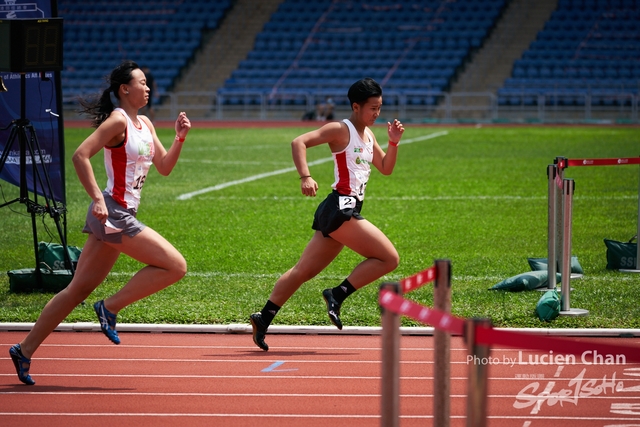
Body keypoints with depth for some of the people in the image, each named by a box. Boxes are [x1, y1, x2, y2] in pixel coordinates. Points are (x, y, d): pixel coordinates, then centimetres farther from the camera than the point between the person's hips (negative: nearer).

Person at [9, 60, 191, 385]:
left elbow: (164, 167, 21)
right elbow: (80, 155, -18)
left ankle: (25, 349, 12)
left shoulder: (145, 125, 17)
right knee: (175, 266, -12)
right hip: (112, 213, -9)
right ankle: (110, 307, -3)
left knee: (79, 289, 10)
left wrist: (179, 139, 5)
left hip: (121, 216, 9)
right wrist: (97, 199, -23)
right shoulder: (117, 121, -10)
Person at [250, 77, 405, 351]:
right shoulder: (341, 130, -8)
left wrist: (393, 143, 8)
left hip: (347, 211, 9)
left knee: (304, 271, 11)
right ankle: (338, 295, -10)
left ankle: (264, 318, 11)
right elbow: (299, 142, -16)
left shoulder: (368, 135, 19)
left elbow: (386, 169, 25)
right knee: (389, 258, -12)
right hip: (340, 208, -9)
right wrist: (305, 177, -30)